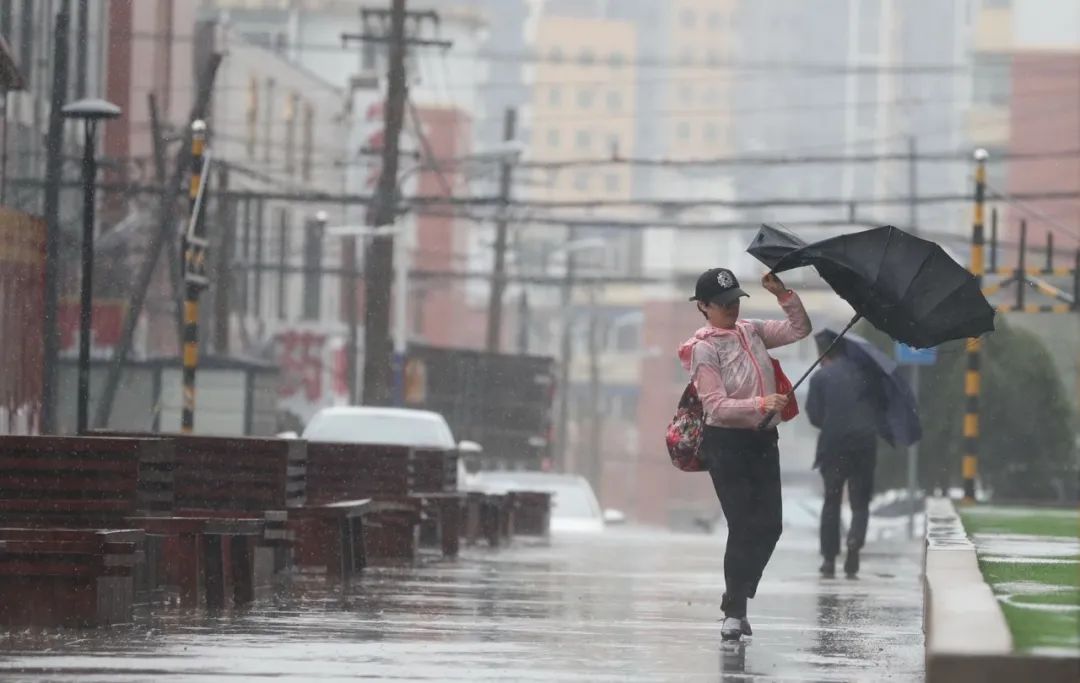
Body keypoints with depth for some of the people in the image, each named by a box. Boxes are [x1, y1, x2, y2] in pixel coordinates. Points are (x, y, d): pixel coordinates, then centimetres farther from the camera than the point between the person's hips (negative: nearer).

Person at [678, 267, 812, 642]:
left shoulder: (752, 332, 10)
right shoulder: (704, 348, -10)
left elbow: (799, 329, 12)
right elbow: (717, 406, -18)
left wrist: (784, 295, -3)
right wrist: (760, 404, -31)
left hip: (763, 441, 6)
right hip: (726, 443, -6)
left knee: (769, 526, 3)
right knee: (744, 526, -10)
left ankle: (736, 601, 18)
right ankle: (734, 613, -2)